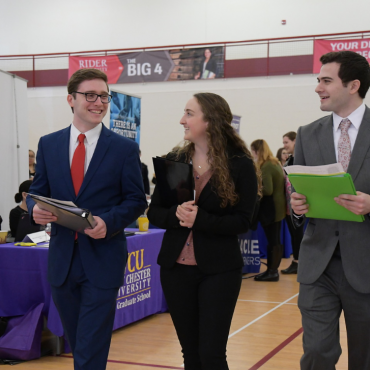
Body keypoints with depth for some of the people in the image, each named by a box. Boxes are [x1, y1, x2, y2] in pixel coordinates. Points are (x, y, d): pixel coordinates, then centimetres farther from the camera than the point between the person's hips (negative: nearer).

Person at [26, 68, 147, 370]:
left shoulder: (125, 149, -2)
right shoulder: (48, 144, 6)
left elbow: (136, 201, -1)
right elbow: (38, 192, 10)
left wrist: (108, 222, -20)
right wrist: (35, 209, -14)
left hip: (103, 259, -3)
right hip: (62, 258, 3)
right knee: (77, 343, 18)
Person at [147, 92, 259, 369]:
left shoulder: (240, 164, -7)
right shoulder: (173, 160, 4)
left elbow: (243, 221, -9)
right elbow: (154, 212, 5)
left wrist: (199, 220, -22)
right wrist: (176, 215, -16)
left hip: (219, 270, -4)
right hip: (176, 267, 4)